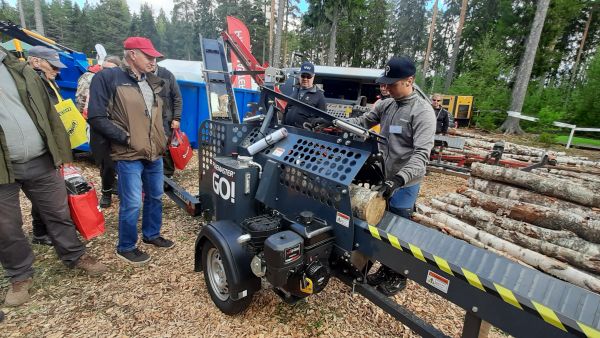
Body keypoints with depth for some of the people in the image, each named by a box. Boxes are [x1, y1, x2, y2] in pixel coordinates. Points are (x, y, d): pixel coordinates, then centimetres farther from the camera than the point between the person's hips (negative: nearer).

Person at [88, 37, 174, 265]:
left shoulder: (152, 81, 13)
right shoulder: (108, 78, -8)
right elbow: (96, 118, -11)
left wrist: (162, 139, 13)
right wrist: (126, 138, -15)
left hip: (155, 153, 7)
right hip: (128, 156, -7)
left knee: (155, 197, 16)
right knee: (132, 203, -2)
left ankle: (151, 234, 36)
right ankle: (126, 248, 18)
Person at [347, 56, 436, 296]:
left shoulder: (422, 111, -17)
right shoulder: (386, 105, 5)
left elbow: (421, 154, -25)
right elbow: (363, 121, 13)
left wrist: (399, 179, -38)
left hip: (404, 185, -6)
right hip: (384, 179, 7)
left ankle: (399, 276, 32)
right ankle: (386, 268, 39)